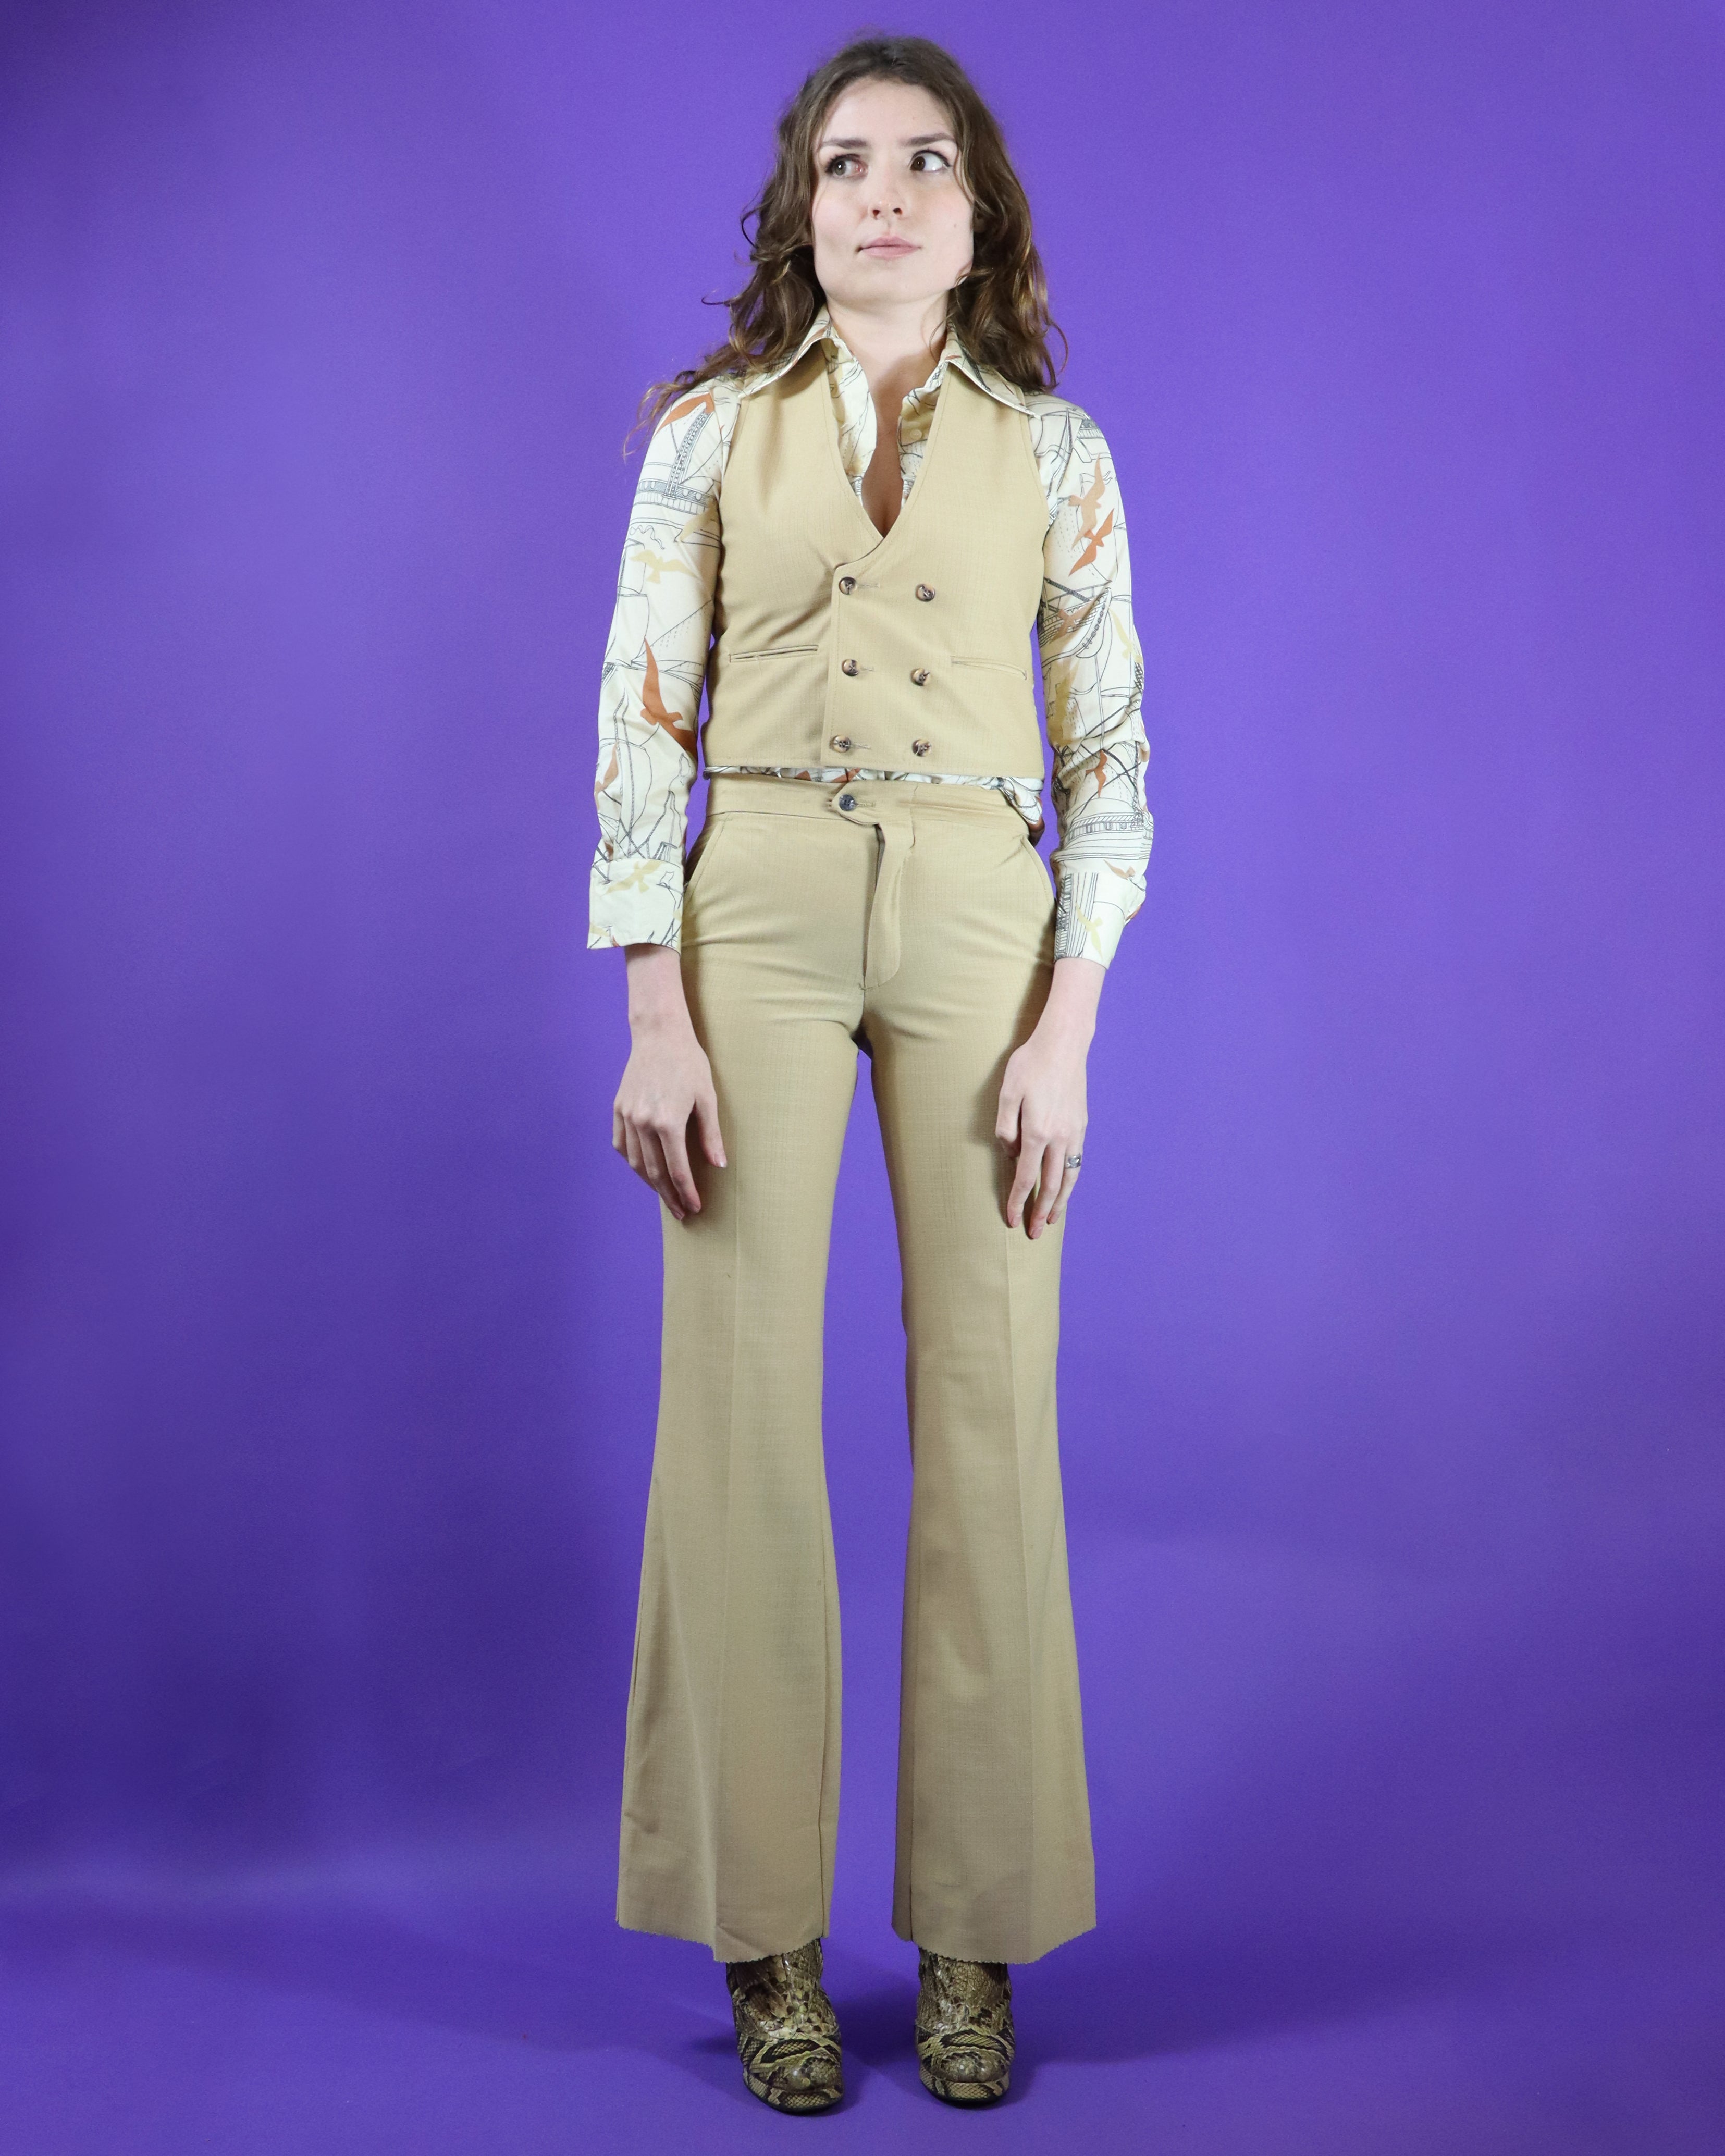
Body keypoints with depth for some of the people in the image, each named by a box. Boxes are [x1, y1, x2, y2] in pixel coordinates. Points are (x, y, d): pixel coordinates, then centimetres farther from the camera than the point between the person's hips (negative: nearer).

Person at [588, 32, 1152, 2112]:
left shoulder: (1054, 449, 9)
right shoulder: (710, 431, 8)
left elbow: (1108, 751, 6)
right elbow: (641, 727, 3)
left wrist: (1066, 1032, -4)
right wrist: (656, 1019, -7)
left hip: (982, 925, 1)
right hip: (756, 918, 0)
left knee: (988, 1411, -1)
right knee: (741, 1412, -3)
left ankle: (974, 1929, 13)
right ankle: (765, 1931, 11)